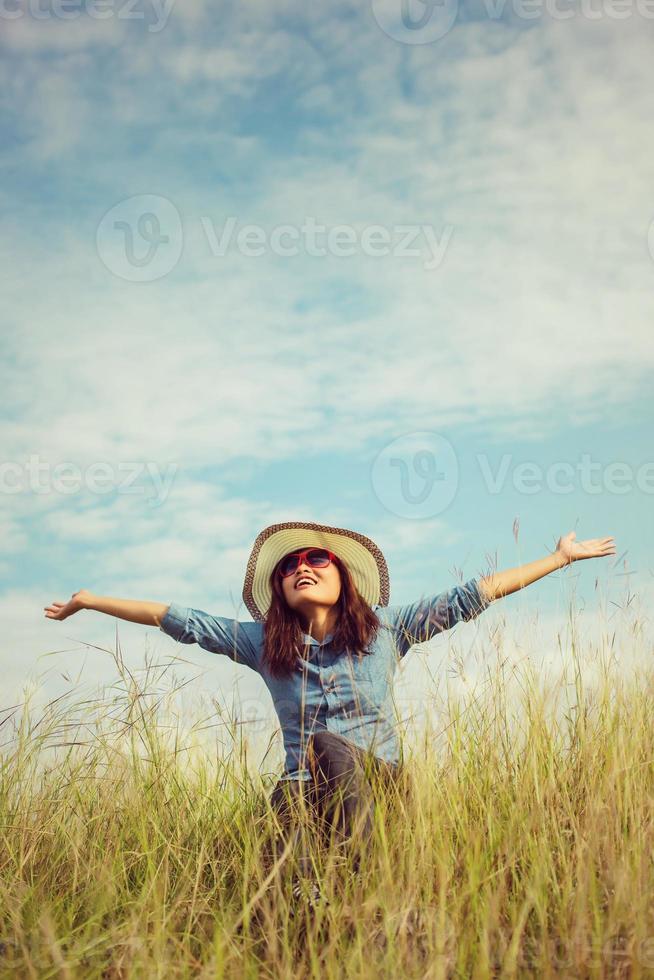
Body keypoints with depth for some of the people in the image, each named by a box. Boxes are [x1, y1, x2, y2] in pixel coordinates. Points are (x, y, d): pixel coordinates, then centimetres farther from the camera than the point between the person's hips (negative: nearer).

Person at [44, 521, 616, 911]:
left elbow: (475, 595, 3)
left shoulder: (386, 629, 4)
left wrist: (563, 558, 3)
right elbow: (176, 619, 10)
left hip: (378, 779, -1)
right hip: (306, 786, 1)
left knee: (327, 744, -34)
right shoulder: (262, 642, 9)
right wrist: (87, 601, 12)